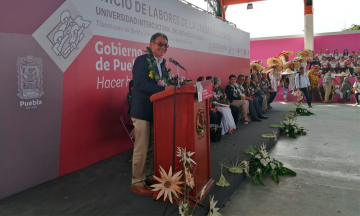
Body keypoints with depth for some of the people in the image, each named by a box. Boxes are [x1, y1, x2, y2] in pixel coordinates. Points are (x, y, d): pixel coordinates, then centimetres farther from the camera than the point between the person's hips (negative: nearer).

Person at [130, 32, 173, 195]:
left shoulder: (162, 63, 14)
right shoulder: (142, 60, -12)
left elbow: (163, 83, 13)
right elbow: (141, 84, -25)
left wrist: (172, 87, -7)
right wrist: (165, 88, -29)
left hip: (157, 110, 8)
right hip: (142, 111, -8)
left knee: (152, 147, 17)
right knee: (141, 148, 0)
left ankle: (149, 176, 33)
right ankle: (137, 183, 15)